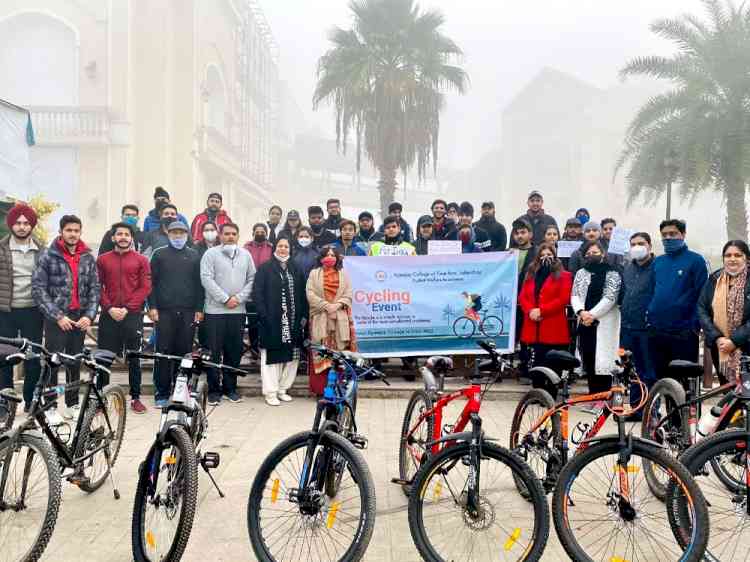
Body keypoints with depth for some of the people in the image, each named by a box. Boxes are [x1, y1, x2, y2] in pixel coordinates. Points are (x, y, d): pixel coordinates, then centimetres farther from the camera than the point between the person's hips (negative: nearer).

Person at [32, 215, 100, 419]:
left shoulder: (88, 258, 6)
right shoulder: (48, 256, -5)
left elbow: (94, 289, 6)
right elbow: (38, 289, -9)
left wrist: (89, 315, -7)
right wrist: (58, 316, -14)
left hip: (80, 318, 3)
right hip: (55, 318, -3)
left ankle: (73, 404, 21)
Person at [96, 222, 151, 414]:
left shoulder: (141, 260, 6)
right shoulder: (102, 259, 10)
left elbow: (145, 288, -2)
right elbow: (97, 287, 4)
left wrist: (127, 308, -10)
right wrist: (109, 308, -10)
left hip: (132, 315, -1)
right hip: (108, 315, 1)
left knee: (134, 358, 5)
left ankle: (136, 398, 12)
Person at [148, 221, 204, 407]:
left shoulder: (194, 256, 11)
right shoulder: (159, 254, 7)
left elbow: (199, 284, 9)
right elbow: (152, 281, 4)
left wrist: (199, 309, 2)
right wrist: (152, 306, -4)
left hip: (188, 312, 1)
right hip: (164, 311, -1)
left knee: (185, 351, 3)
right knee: (163, 352, -2)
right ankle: (162, 393, 5)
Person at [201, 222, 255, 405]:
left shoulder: (245, 255, 10)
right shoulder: (211, 254, 0)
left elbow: (252, 279, 8)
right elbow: (206, 279, -9)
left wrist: (238, 298, -6)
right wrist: (225, 299, -13)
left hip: (238, 310, 3)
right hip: (215, 310, -3)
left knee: (234, 351, 8)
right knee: (214, 351, 1)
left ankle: (230, 387, 19)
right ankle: (214, 389, 10)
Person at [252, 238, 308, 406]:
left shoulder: (295, 270, 15)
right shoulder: (265, 268, 1)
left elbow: (302, 294, 14)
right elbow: (257, 293, -5)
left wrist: (303, 315, 5)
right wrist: (264, 315, -14)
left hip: (292, 322, 4)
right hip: (271, 321, -4)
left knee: (291, 356, 5)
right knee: (272, 356, -2)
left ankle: (283, 389, 17)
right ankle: (270, 392, 5)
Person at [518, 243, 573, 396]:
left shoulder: (563, 276, 3)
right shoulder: (530, 275, 17)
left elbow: (563, 299, -9)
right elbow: (522, 297, 10)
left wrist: (541, 310, -15)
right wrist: (530, 310, -10)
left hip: (554, 328, -4)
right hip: (534, 328, 4)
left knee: (552, 366, 0)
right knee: (535, 364, 7)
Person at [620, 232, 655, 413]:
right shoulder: (628, 267, 14)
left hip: (648, 328, -7)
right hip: (628, 327, 7)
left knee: (650, 371, 1)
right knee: (632, 370, 13)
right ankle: (635, 407, 23)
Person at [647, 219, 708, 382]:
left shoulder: (695, 260, -3)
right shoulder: (657, 262, 12)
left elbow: (701, 296, -7)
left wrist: (695, 325, -13)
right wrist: (649, 316, 7)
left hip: (683, 333, -5)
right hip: (656, 332, 5)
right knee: (660, 377, 12)